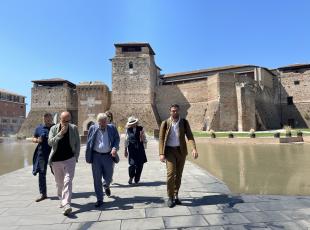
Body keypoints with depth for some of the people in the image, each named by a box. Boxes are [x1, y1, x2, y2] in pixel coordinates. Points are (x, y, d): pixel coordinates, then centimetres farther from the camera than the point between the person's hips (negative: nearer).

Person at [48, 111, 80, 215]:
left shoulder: (74, 128, -2)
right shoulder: (54, 129, -1)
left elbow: (77, 143, 3)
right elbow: (50, 142, -11)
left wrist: (76, 157, -2)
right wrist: (60, 134, -22)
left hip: (69, 159, -2)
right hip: (56, 160, 2)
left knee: (67, 181, -13)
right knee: (59, 182, 15)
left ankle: (67, 204, -13)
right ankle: (62, 199, 37)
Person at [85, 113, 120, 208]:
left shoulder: (112, 128, 1)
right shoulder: (93, 128, 1)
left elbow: (117, 139, 4)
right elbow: (88, 143, 5)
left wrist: (115, 148, -16)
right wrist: (88, 157, 2)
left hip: (108, 156, 0)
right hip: (96, 156, 0)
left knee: (108, 177, 11)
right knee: (97, 179, 3)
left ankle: (106, 186, 48)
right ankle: (99, 199, 18)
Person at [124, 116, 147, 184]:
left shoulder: (140, 129, 2)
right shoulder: (128, 130, 4)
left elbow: (144, 140, 8)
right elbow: (126, 140, 12)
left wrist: (142, 137, -14)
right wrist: (125, 150, 14)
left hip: (140, 149, 1)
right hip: (131, 149, -1)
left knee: (140, 165, 3)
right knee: (132, 164, -9)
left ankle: (137, 179, 25)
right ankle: (131, 177, 19)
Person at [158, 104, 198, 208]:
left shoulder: (184, 122, 0)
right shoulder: (165, 123, -4)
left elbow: (190, 136, -7)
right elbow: (161, 138, -6)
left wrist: (194, 149, -24)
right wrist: (161, 153, -15)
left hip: (181, 150, 2)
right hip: (170, 150, -2)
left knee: (179, 175, 10)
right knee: (171, 173, -12)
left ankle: (176, 195, 26)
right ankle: (170, 197, 6)